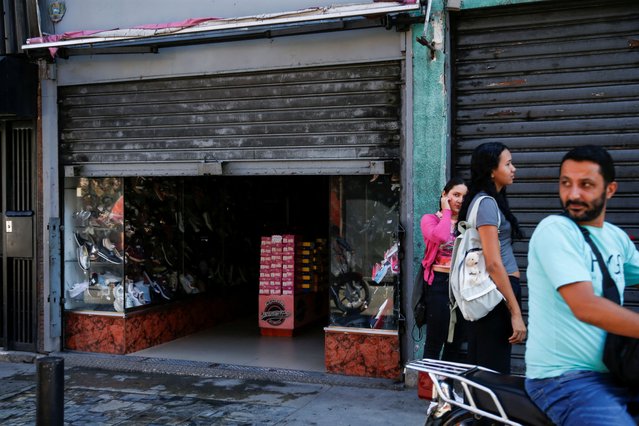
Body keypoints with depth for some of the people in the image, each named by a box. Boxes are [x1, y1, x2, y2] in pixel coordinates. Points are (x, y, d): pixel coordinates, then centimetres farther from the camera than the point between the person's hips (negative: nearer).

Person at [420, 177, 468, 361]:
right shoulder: (430, 219, 1)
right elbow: (440, 236, -23)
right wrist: (446, 211, -11)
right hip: (440, 283, -5)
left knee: (456, 342, 12)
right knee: (435, 342, -1)